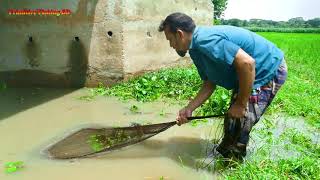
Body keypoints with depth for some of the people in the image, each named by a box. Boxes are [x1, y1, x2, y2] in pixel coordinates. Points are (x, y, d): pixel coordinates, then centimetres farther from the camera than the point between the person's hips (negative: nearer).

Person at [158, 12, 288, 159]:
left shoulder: (205, 40, -28)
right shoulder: (196, 50, 4)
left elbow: (247, 63, -35)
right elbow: (209, 85, 8)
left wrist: (241, 104, -25)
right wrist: (188, 109, 2)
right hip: (255, 73, 10)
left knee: (238, 125, -6)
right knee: (232, 120, 17)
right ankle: (222, 154, 37)